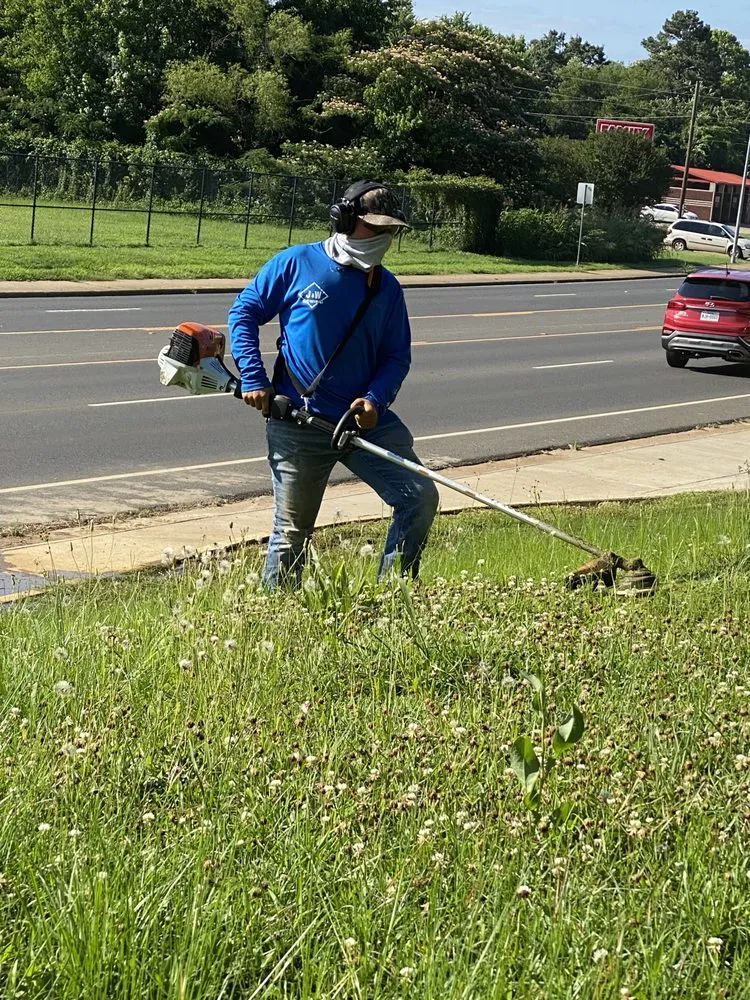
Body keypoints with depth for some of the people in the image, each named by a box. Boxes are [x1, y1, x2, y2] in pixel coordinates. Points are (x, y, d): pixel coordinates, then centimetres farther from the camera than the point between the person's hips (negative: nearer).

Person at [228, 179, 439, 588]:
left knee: (420, 498, -8)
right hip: (298, 425, -3)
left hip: (365, 420, 4)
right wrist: (253, 379, -7)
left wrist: (376, 399, -10)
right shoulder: (296, 264, -2)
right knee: (291, 533, 3)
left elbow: (397, 355, 9)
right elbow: (244, 312, 3)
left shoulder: (386, 288, 8)